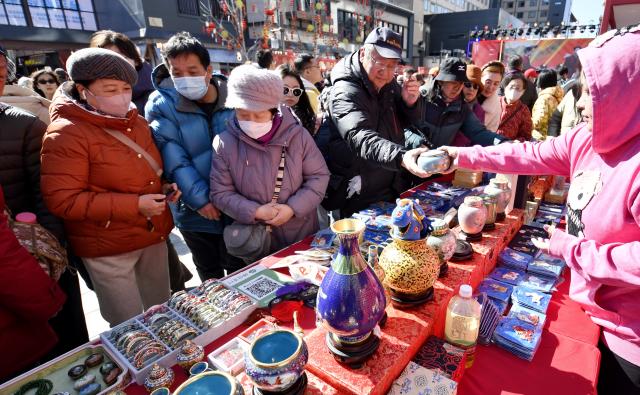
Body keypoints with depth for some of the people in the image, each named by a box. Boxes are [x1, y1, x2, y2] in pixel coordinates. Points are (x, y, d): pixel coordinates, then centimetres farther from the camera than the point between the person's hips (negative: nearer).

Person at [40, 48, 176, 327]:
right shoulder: (65, 135, -15)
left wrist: (164, 188, -2)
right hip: (108, 247, -6)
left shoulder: (136, 121, 7)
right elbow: (62, 200, -19)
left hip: (154, 235, 7)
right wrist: (134, 205, -24)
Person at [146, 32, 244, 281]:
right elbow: (173, 160, -16)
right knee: (209, 275, 21)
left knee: (240, 270, 20)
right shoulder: (161, 104, -9)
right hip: (195, 212, -1)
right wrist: (199, 198, -21)